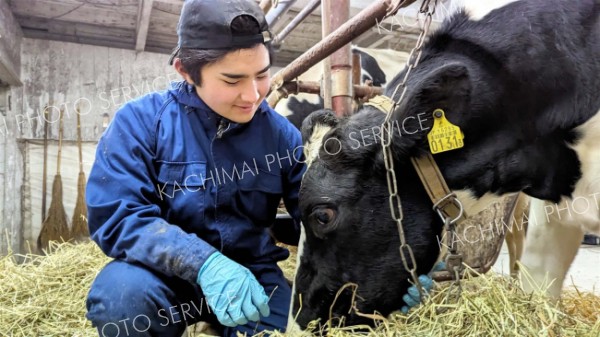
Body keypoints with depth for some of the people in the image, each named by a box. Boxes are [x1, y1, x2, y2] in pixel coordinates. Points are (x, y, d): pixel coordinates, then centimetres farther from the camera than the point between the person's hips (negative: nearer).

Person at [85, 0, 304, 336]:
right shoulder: (141, 121, -10)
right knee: (123, 290, -32)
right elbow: (116, 216, -19)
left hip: (251, 274, 3)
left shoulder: (281, 133, -3)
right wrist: (203, 263, -33)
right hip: (168, 273, -2)